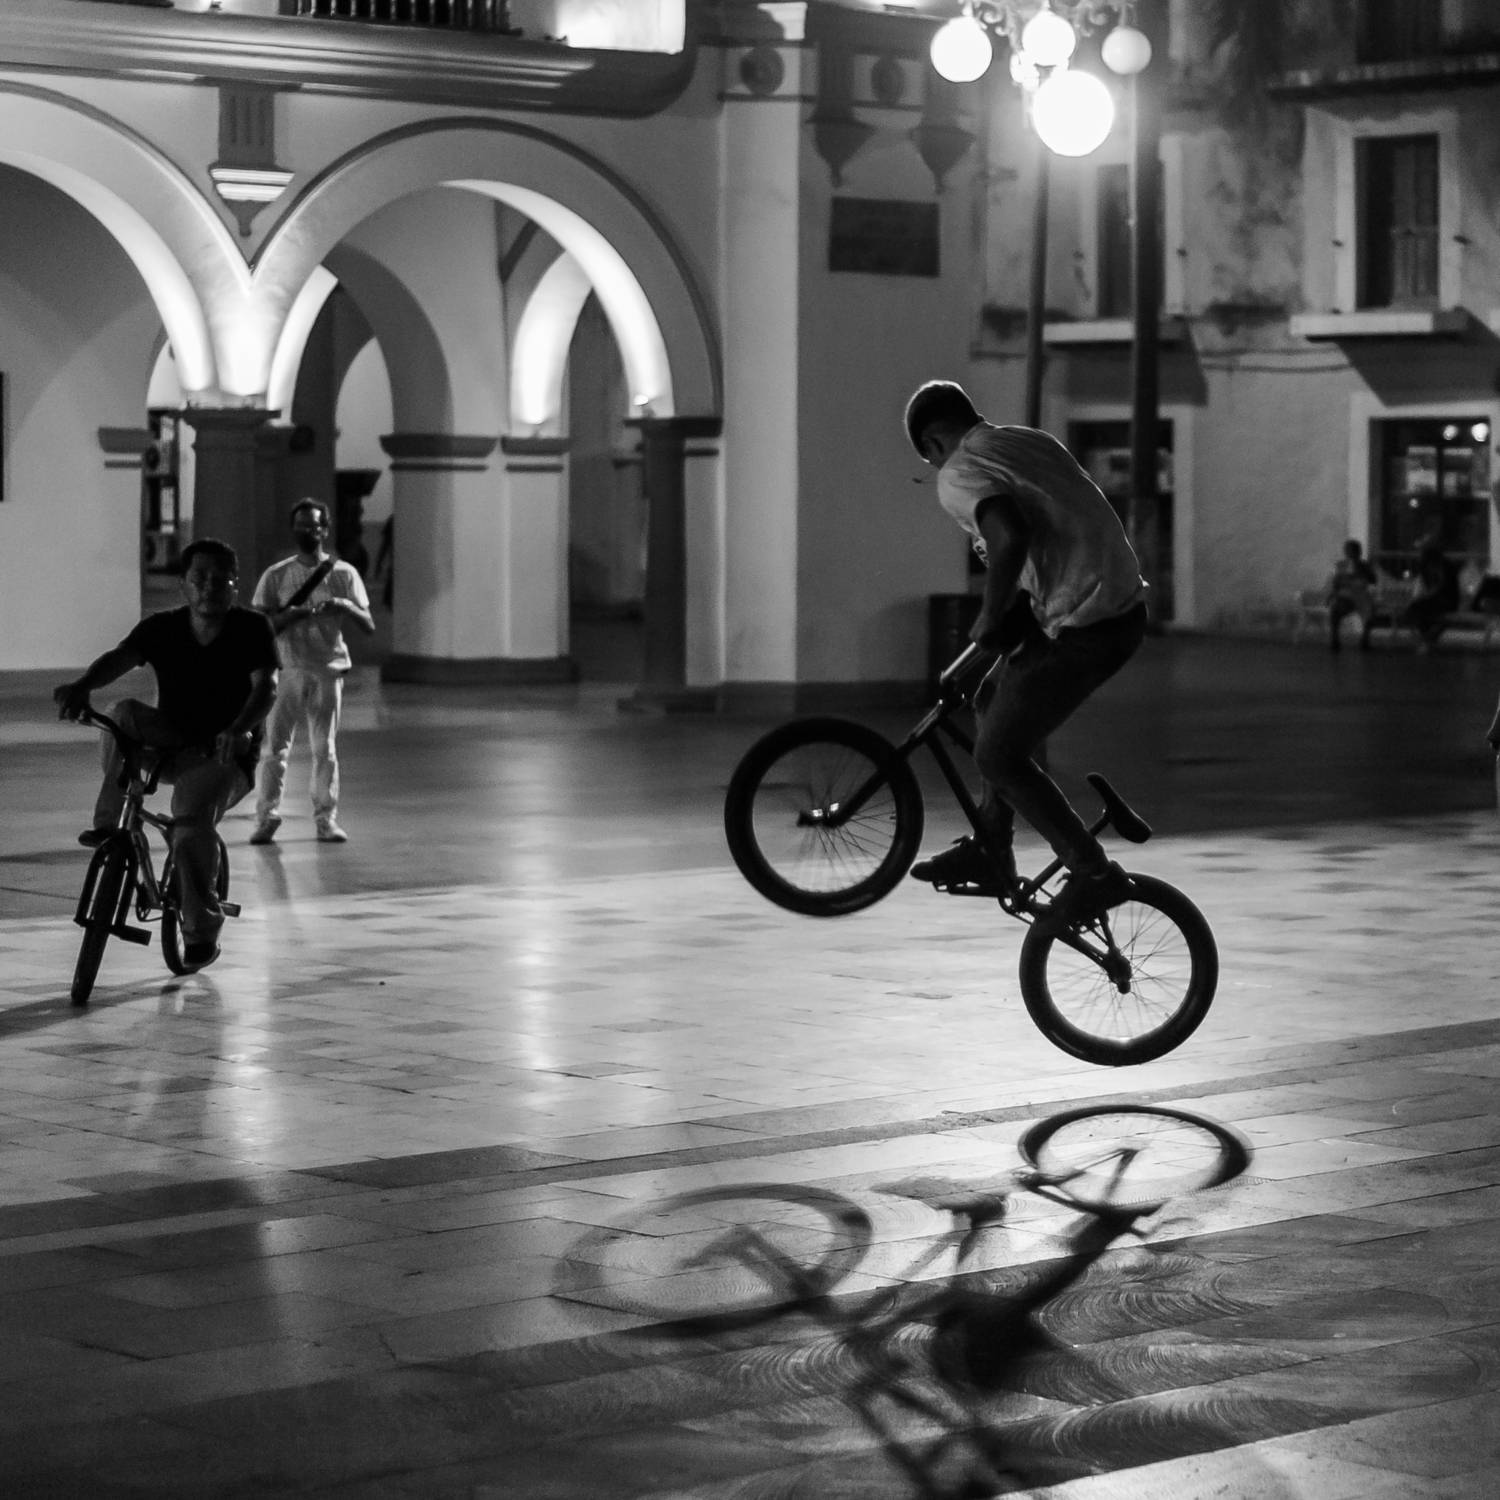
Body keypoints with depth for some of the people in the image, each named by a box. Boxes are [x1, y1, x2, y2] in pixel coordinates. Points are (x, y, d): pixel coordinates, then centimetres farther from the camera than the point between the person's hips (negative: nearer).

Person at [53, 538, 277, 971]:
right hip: (171, 745, 3)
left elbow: (265, 686, -20)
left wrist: (238, 729, -41)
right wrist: (82, 685, -41)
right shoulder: (162, 628, -2)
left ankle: (203, 932, -16)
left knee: (192, 820, -30)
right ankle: (109, 821, -19)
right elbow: (119, 658, -18)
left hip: (225, 755, -3)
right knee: (124, 713, -27)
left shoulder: (251, 629, -8)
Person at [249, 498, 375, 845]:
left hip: (328, 670, 0)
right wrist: (291, 614, -17)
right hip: (287, 670, 0)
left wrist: (345, 606, -18)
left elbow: (369, 625, 1)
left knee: (325, 748, 3)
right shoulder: (276, 576, 5)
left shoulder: (343, 573, 5)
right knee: (276, 746, -4)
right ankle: (266, 818, -2)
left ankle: (326, 819, 10)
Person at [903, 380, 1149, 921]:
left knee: (999, 756, 1)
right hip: (1125, 607, 9)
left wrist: (989, 621, -13)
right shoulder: (1033, 441, 17)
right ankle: (989, 853, 30)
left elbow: (1010, 538, -29)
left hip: (1084, 628, -9)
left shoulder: (959, 475, -10)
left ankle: (1095, 873, 3)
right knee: (994, 698, 23)